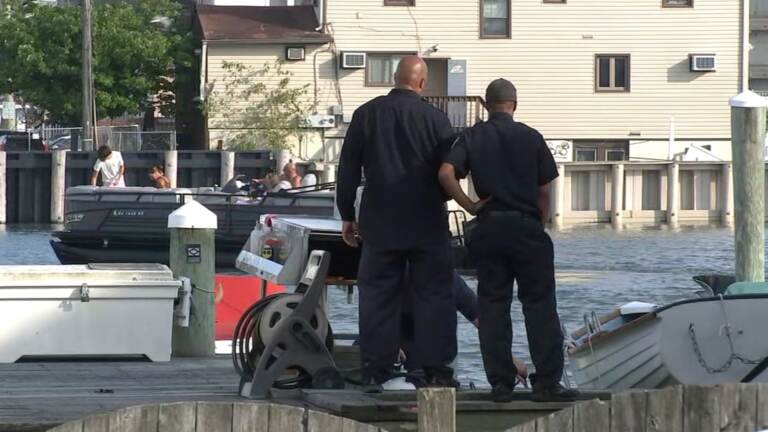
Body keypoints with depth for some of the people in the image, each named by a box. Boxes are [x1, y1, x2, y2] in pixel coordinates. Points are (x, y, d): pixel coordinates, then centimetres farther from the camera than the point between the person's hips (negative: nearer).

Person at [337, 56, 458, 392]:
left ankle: (375, 372, 3)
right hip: (427, 225, -1)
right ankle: (437, 370, 2)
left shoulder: (366, 114, 0)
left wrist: (347, 216, 11)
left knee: (377, 296, 6)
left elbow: (347, 171, 3)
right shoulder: (435, 118, -5)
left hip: (380, 224, 1)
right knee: (433, 295, 5)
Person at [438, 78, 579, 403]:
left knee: (493, 305, 7)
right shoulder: (531, 137, 2)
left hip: (488, 228, 2)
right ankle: (547, 382, -2)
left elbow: (446, 173, -11)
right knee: (539, 304, 2)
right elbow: (544, 191, 2)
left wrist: (470, 206, -3)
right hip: (526, 225, -2)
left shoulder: (472, 137, 4)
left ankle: (501, 384, 5)